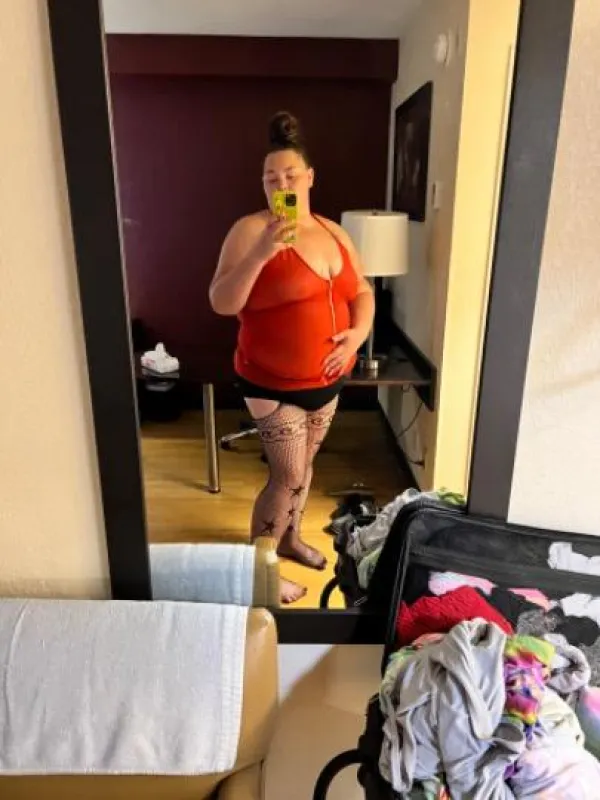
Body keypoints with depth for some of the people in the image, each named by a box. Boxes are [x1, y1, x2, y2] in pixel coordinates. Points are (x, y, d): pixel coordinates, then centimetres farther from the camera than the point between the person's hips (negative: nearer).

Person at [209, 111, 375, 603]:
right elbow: (222, 303, -21)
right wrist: (261, 253, -33)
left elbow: (362, 292, 12)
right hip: (274, 385, -6)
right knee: (288, 477, 0)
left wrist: (359, 332, -8)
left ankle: (291, 538, 43)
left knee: (304, 465, 20)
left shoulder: (333, 232, 6)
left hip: (327, 381, 6)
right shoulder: (251, 230, -13)